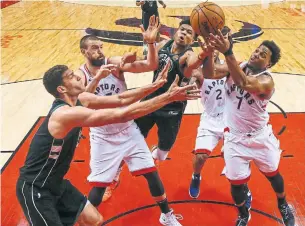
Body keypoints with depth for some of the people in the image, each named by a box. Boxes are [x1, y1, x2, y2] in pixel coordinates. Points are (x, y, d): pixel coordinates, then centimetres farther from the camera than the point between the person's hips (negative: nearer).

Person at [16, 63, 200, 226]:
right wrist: (168, 97, -33)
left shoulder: (81, 100, -4)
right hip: (35, 188, -9)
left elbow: (120, 100, -1)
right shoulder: (66, 113, -32)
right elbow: (122, 115, -36)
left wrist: (155, 86, -13)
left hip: (56, 182, 9)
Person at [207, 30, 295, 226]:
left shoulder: (266, 81, -24)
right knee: (237, 182, 6)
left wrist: (228, 52, -60)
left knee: (273, 174, 20)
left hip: (260, 136, -2)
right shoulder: (238, 66, -8)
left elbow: (244, 83, -46)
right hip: (235, 137, 2)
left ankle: (283, 205, 51)